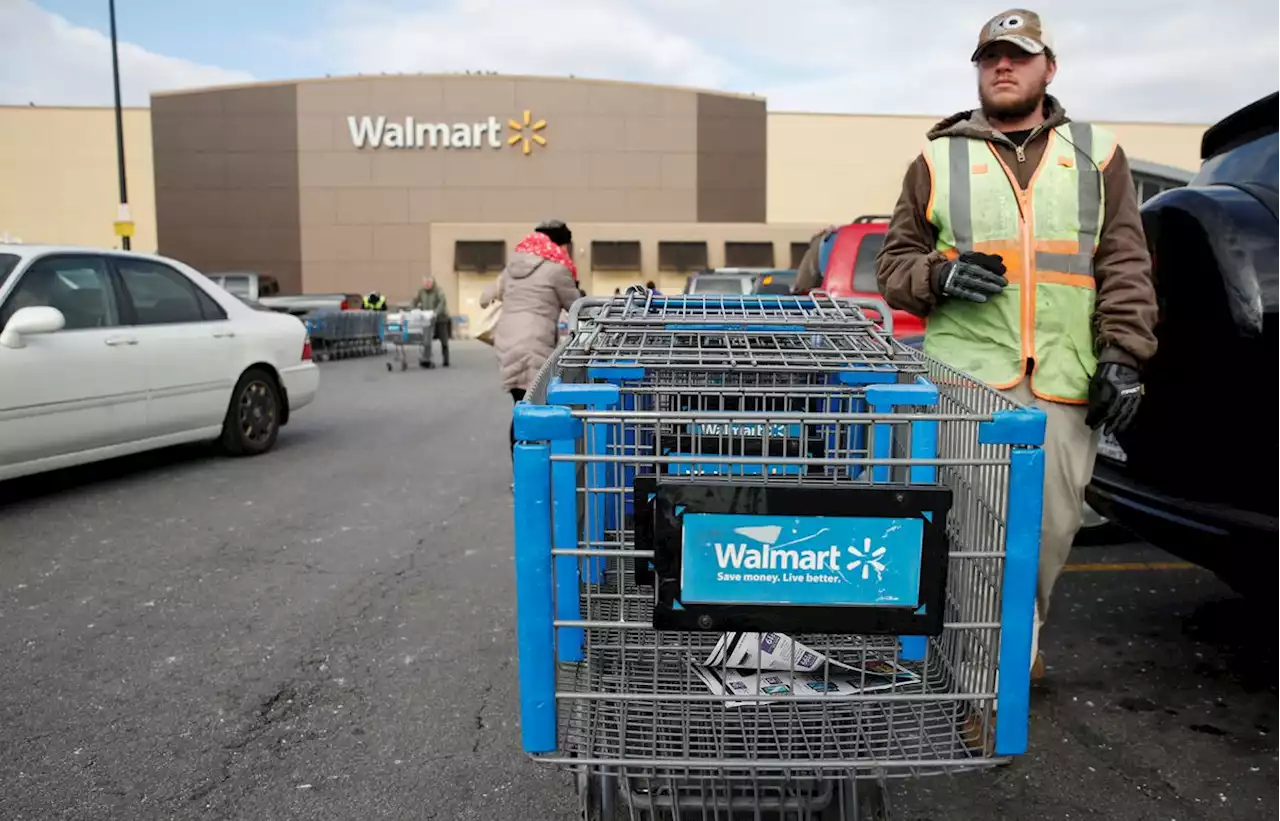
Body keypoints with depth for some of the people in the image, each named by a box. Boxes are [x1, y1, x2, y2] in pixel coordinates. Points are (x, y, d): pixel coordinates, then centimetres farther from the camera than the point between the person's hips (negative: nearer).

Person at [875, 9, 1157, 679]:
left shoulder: (1097, 156, 15)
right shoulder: (938, 159, 12)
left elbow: (1125, 267, 10)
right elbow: (894, 263, 11)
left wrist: (1123, 354, -1)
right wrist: (940, 275, -10)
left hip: (1064, 386, 2)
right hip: (964, 380, -1)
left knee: (1050, 528, 8)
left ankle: (1019, 640, 30)